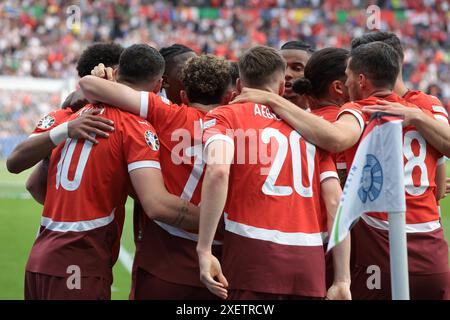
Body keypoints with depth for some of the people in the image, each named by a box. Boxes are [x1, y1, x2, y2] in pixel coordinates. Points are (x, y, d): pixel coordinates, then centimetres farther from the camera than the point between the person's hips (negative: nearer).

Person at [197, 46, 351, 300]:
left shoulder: (225, 116, 8)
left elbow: (218, 170, -13)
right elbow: (336, 201, 9)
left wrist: (204, 250, -14)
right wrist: (342, 281, 8)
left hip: (254, 252, -3)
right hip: (310, 259, 3)